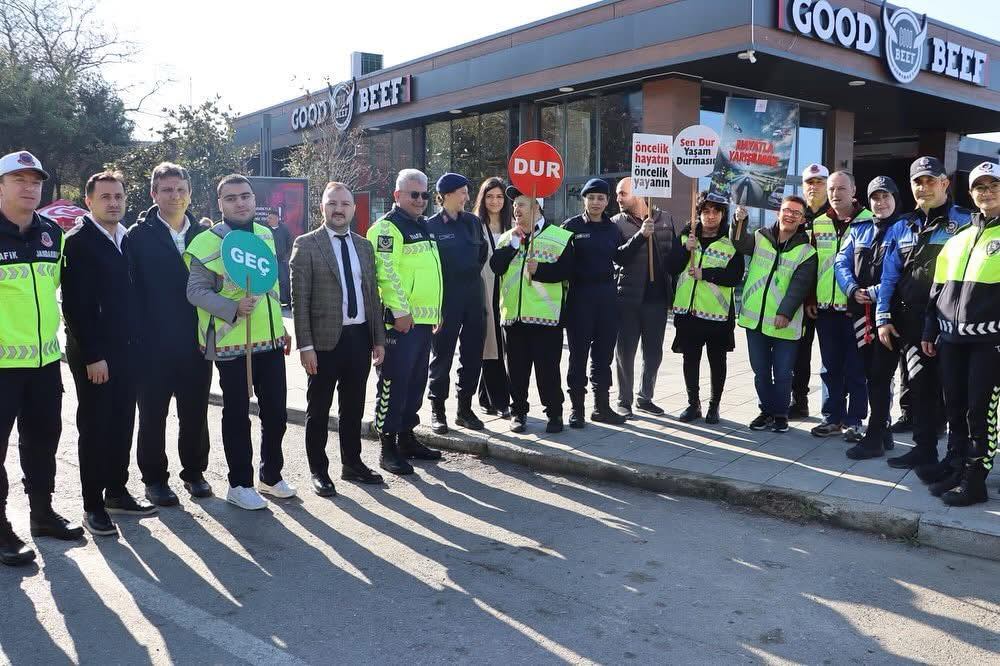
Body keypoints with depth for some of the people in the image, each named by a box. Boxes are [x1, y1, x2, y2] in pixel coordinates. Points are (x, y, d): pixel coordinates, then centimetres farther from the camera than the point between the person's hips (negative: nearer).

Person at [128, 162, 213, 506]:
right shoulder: (139, 235, -2)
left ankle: (194, 471, 27)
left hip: (196, 341, 3)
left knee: (195, 412, 11)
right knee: (153, 414, 9)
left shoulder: (204, 233, 7)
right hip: (154, 343, -3)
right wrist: (134, 336, -10)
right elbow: (130, 288, -6)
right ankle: (154, 478, 22)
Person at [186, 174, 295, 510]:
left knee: (276, 411, 12)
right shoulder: (208, 242, -10)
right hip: (232, 343, -6)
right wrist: (233, 308, -27)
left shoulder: (265, 235, 10)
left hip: (270, 340, 6)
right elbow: (195, 291, -14)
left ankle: (271, 476, 30)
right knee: (237, 415, 4)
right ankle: (240, 484, 19)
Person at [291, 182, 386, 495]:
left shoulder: (364, 246, 11)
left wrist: (379, 339, 9)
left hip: (360, 338, 5)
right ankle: (318, 471, 19)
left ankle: (352, 463, 30)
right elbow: (299, 299, -8)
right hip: (325, 340, -5)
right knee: (318, 409, 7)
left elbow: (372, 295, 12)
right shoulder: (307, 244, -4)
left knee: (353, 407, 15)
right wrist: (305, 345, -13)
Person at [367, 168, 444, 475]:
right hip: (401, 320, -9)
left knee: (416, 381, 14)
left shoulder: (422, 226, 20)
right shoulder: (388, 227, -9)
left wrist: (436, 311, 22)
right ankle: (388, 447, 3)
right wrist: (400, 311, -21)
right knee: (394, 383, -4)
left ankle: (407, 437, 25)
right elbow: (386, 272, -18)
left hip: (423, 321, 9)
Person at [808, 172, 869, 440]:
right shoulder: (818, 224, 11)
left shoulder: (869, 222, -3)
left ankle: (853, 421, 12)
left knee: (856, 368, 2)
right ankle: (832, 417, 21)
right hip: (825, 307, 4)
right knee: (830, 367, 11)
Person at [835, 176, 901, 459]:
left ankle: (874, 438, -1)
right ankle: (883, 431, 23)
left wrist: (875, 293, -17)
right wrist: (852, 289, -8)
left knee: (879, 373, -7)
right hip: (860, 310, 6)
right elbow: (842, 263, 9)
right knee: (869, 371, 11)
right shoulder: (858, 229, 15)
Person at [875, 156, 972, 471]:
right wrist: (883, 317, 6)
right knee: (921, 386, 11)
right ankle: (924, 450, 22)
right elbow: (889, 276, 13)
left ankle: (958, 455, 12)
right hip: (908, 321, 4)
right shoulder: (902, 228, 14)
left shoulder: (964, 222, 0)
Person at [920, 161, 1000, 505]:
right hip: (952, 339, 5)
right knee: (955, 408, 12)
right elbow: (938, 289, 18)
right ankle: (955, 467, 24)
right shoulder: (958, 239, 15)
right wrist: (930, 331, 16)